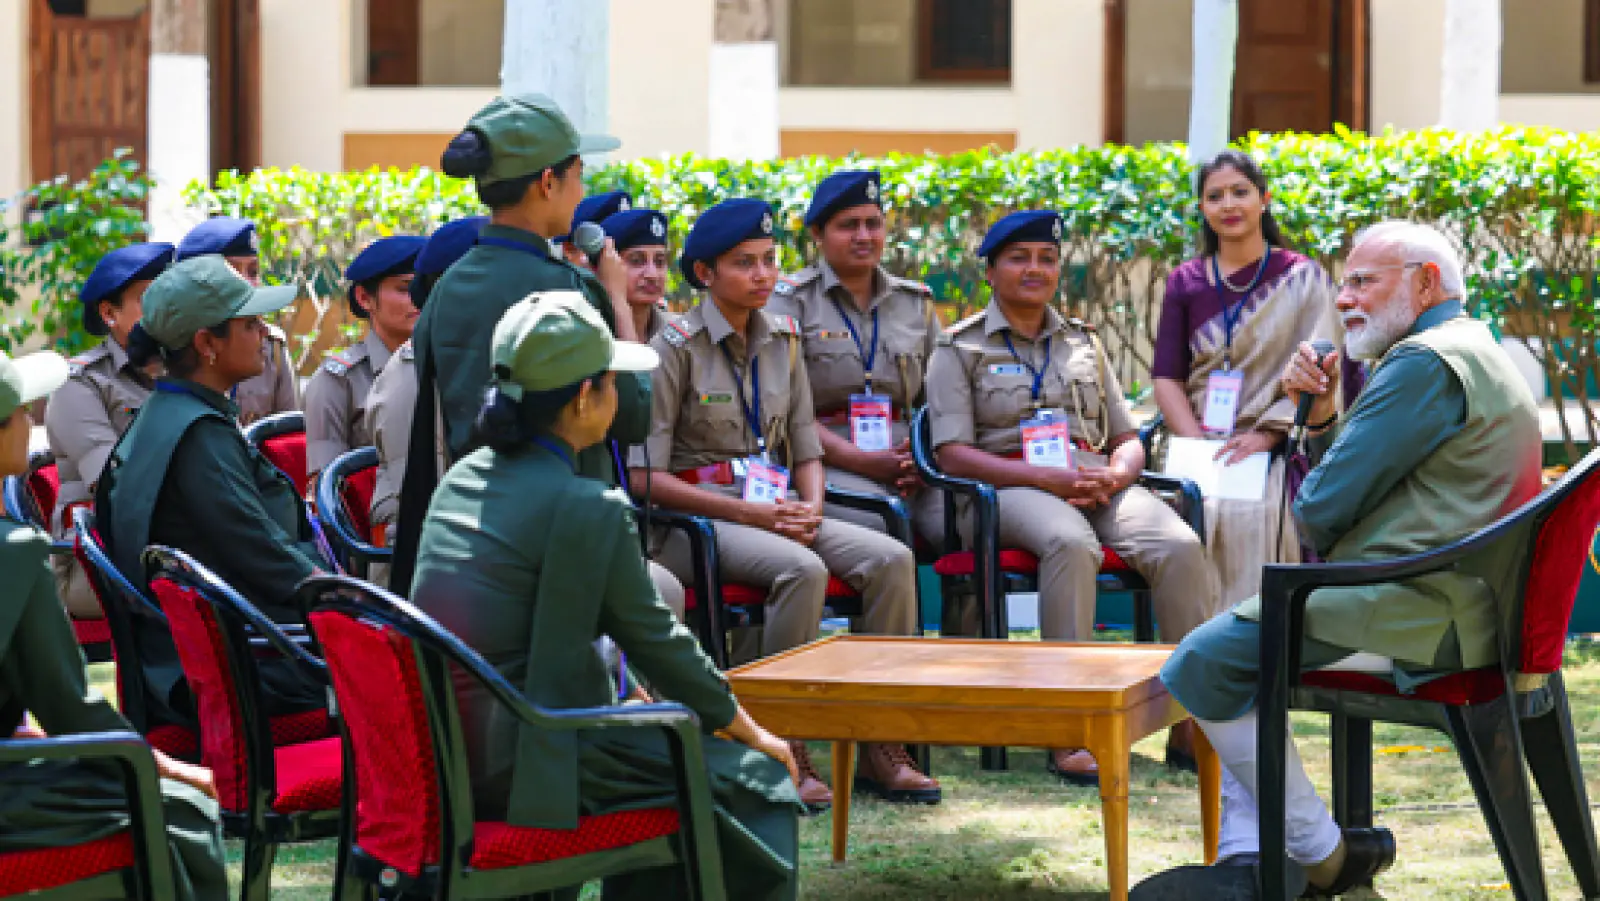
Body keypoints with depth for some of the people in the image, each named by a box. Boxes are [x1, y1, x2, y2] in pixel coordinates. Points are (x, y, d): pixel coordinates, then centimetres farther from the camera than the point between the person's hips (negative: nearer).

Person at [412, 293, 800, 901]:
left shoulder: (464, 478, 9)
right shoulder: (587, 508, -16)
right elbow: (655, 641, -7)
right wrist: (749, 731, 9)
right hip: (520, 773, -9)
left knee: (656, 753, 29)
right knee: (756, 782, 1)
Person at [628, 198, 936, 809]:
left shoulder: (781, 341, 13)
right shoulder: (677, 347, -7)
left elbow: (806, 448, 18)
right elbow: (646, 477, -11)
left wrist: (809, 508, -6)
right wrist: (751, 514, -17)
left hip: (774, 506, 6)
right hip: (694, 518, -6)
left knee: (890, 559, -19)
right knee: (801, 570, -35)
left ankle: (882, 747, -15)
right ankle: (785, 753, -25)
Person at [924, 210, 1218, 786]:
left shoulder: (1084, 344, 25)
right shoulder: (960, 349, 10)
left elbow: (1128, 439, 23)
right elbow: (952, 455, -2)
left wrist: (1117, 474, -3)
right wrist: (1047, 478, -15)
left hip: (1096, 484, 4)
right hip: (1008, 490, -4)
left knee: (1181, 548, -27)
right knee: (1072, 543, -40)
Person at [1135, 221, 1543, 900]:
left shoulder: (1424, 362, -14)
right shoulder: (1477, 353, 22)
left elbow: (1323, 511, -16)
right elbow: (1361, 478, 24)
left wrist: (1311, 528, 7)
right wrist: (1320, 412, 8)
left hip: (1415, 615, -12)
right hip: (1449, 603, 12)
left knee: (1206, 662, -14)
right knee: (1239, 639, 20)